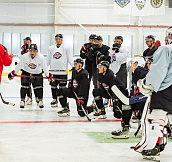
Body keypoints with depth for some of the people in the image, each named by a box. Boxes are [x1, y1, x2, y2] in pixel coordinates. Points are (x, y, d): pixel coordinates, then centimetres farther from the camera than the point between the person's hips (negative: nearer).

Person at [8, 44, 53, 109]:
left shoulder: (41, 57, -24)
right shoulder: (24, 56, -23)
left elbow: (44, 67, -13)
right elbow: (19, 65, -11)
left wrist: (48, 75, -7)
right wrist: (13, 73, -6)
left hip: (37, 73, 0)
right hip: (26, 72, 0)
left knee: (38, 86, -5)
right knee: (24, 86, -10)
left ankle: (40, 100, 12)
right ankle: (22, 100, 3)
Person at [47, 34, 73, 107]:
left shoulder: (66, 48, 3)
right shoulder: (51, 48, 11)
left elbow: (70, 59, 2)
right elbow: (48, 60, 15)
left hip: (63, 71, -3)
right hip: (53, 71, 3)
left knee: (62, 87, -2)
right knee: (53, 86, 5)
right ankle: (54, 100, 17)